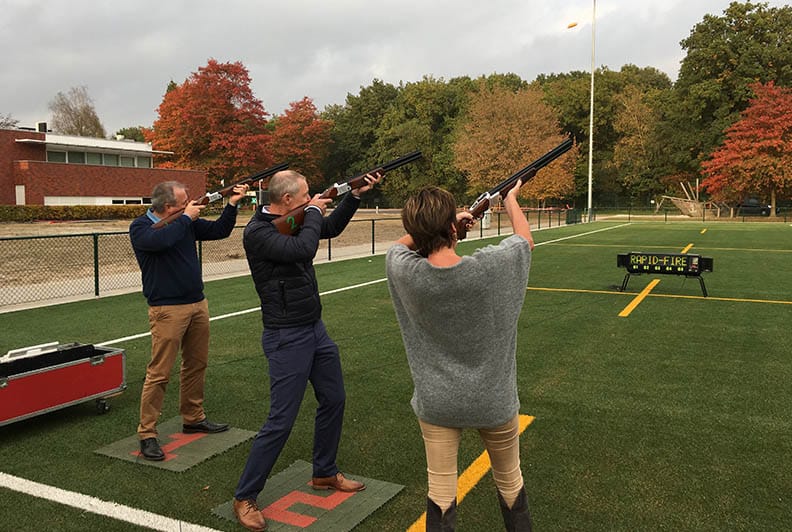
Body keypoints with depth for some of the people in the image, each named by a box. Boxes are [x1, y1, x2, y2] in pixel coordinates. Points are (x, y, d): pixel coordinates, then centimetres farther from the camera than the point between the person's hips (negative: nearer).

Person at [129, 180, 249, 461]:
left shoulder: (187, 222, 10)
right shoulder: (140, 227, -8)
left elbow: (219, 231, 15)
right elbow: (160, 240, -29)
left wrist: (232, 204, 3)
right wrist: (186, 218, -16)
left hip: (198, 304, 7)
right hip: (167, 309, -7)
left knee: (197, 364, 15)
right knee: (159, 372, -6)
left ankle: (193, 418, 30)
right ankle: (147, 433, 2)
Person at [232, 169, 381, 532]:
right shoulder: (258, 232, -19)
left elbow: (331, 228, 22)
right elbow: (303, 249, -33)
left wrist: (356, 195, 12)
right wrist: (313, 212, -16)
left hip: (315, 329, 9)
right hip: (288, 338, -9)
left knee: (334, 400, 18)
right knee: (281, 421, -5)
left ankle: (325, 474, 37)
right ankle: (244, 498, 11)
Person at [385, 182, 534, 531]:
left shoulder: (403, 270, -20)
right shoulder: (488, 267, -24)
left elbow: (400, 244, 7)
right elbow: (526, 240, 0)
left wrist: (432, 227, 8)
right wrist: (511, 200, 16)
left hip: (436, 403, 1)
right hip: (492, 400, 0)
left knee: (440, 492, 13)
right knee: (510, 483, 22)